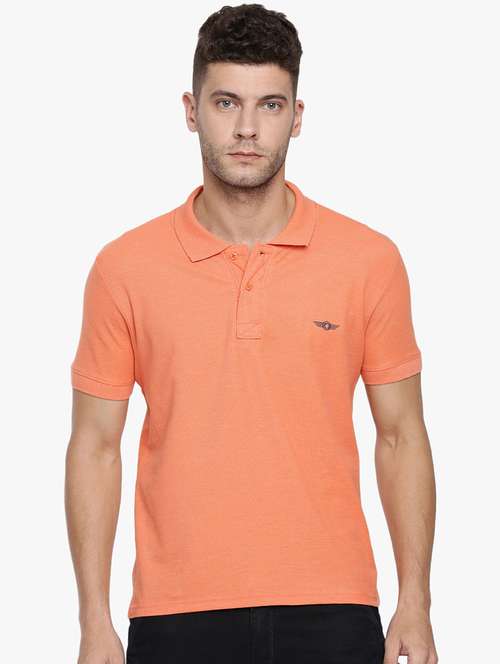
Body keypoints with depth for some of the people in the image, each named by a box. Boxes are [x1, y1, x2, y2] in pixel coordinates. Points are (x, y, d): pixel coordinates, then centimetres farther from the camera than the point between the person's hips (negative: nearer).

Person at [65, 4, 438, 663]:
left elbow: (400, 438, 5)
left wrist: (415, 607, 0)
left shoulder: (369, 259, 0)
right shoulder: (125, 267, 0)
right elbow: (95, 447, 3)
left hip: (330, 609, 0)